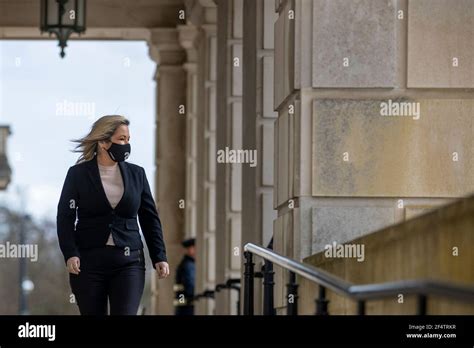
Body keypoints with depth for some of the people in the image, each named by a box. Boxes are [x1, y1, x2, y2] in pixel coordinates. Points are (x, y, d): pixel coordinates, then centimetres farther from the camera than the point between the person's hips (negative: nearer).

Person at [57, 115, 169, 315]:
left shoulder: (136, 174, 9)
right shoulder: (78, 174, 2)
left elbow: (150, 218, 12)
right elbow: (65, 218, 0)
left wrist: (159, 257, 4)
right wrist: (70, 254, -14)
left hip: (128, 262, 1)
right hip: (88, 261, -1)